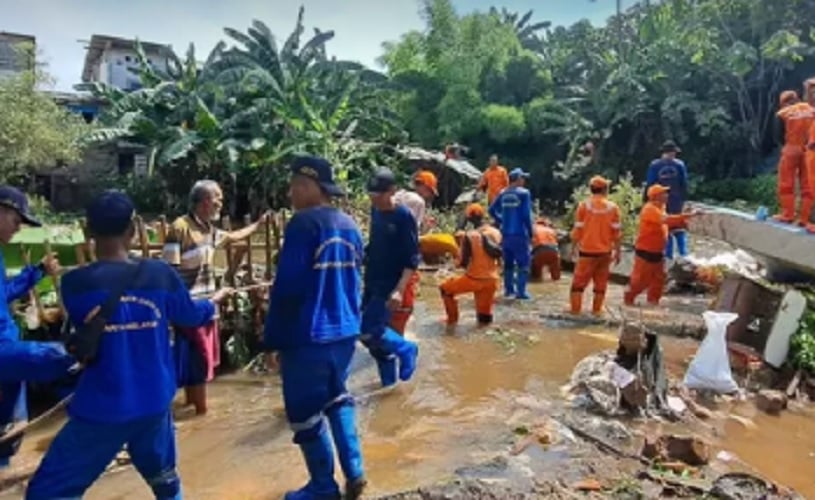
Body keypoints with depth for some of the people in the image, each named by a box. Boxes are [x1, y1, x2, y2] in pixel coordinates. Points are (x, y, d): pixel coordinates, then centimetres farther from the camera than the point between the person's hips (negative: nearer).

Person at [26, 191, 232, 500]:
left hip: (101, 410, -3)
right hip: (154, 403, 3)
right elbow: (191, 316, 11)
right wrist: (214, 301, 32)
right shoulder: (160, 274, -7)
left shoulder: (75, 283, -13)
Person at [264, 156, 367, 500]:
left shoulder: (304, 223, -15)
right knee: (336, 397, 25)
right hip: (344, 331, 8)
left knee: (304, 413, 9)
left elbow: (287, 286, -18)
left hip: (308, 336, -8)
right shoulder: (349, 224, 9)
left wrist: (274, 338, -10)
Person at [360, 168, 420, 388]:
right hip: (371, 282, 7)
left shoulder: (404, 216, -15)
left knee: (370, 333, -14)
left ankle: (406, 349, 12)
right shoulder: (375, 211, 5)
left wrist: (399, 290, -25)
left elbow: (412, 259, -17)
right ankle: (389, 382, 27)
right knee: (377, 334, 11)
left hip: (389, 285, -7)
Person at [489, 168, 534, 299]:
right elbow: (526, 215, -12)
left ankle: (508, 289, 24)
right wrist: (530, 232, -3)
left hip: (506, 233, 6)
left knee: (508, 262, 17)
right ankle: (521, 291, -5)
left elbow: (492, 210, 8)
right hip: (519, 233, -6)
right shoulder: (523, 193, -9)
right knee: (523, 263, 1)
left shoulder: (503, 194, 8)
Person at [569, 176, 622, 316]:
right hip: (605, 251, 2)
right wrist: (617, 251, 7)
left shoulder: (584, 205, -5)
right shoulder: (613, 207, -1)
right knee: (601, 281, 13)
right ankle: (597, 309, 16)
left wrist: (573, 247, 6)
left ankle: (575, 308, 7)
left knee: (579, 279, 6)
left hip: (587, 250, -2)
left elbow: (578, 229, -4)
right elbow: (616, 232, 0)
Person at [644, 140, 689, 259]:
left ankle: (668, 255, 12)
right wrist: (683, 199, 11)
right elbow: (684, 184, 1)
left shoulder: (654, 165, -9)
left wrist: (646, 199, 0)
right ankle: (683, 254, 8)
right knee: (679, 229, 13)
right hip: (676, 202, 1)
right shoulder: (680, 164, -4)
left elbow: (650, 184, -7)